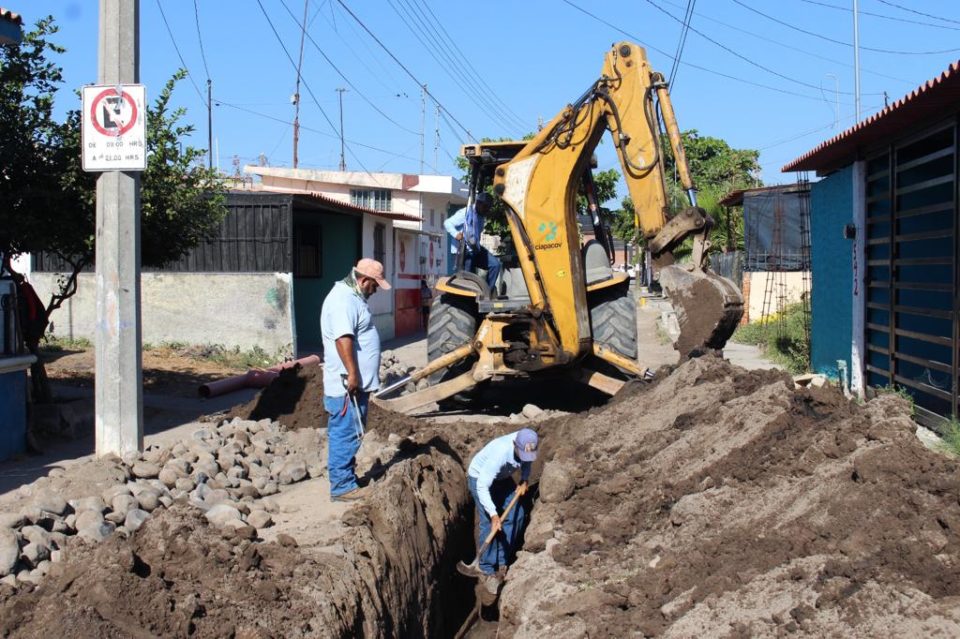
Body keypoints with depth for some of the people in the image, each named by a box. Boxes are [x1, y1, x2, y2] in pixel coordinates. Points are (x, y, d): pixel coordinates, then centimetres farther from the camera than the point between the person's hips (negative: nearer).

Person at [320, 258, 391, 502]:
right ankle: (342, 487, 0)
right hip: (347, 385, -11)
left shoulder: (353, 297, 17)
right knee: (345, 435, -5)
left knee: (350, 435, 17)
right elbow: (343, 338, -27)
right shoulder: (343, 299, -17)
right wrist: (352, 374, -28)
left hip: (357, 383, 11)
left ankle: (347, 479, 26)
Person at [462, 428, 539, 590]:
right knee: (489, 524, -13)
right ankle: (486, 569, -2)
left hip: (503, 478, 7)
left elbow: (527, 462, 2)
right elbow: (482, 486, -39)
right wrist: (493, 515, -45)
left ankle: (501, 561, 15)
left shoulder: (528, 445, -24)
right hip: (479, 478, -7)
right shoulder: (500, 453, -42)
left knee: (516, 516, 3)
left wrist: (524, 480, -16)